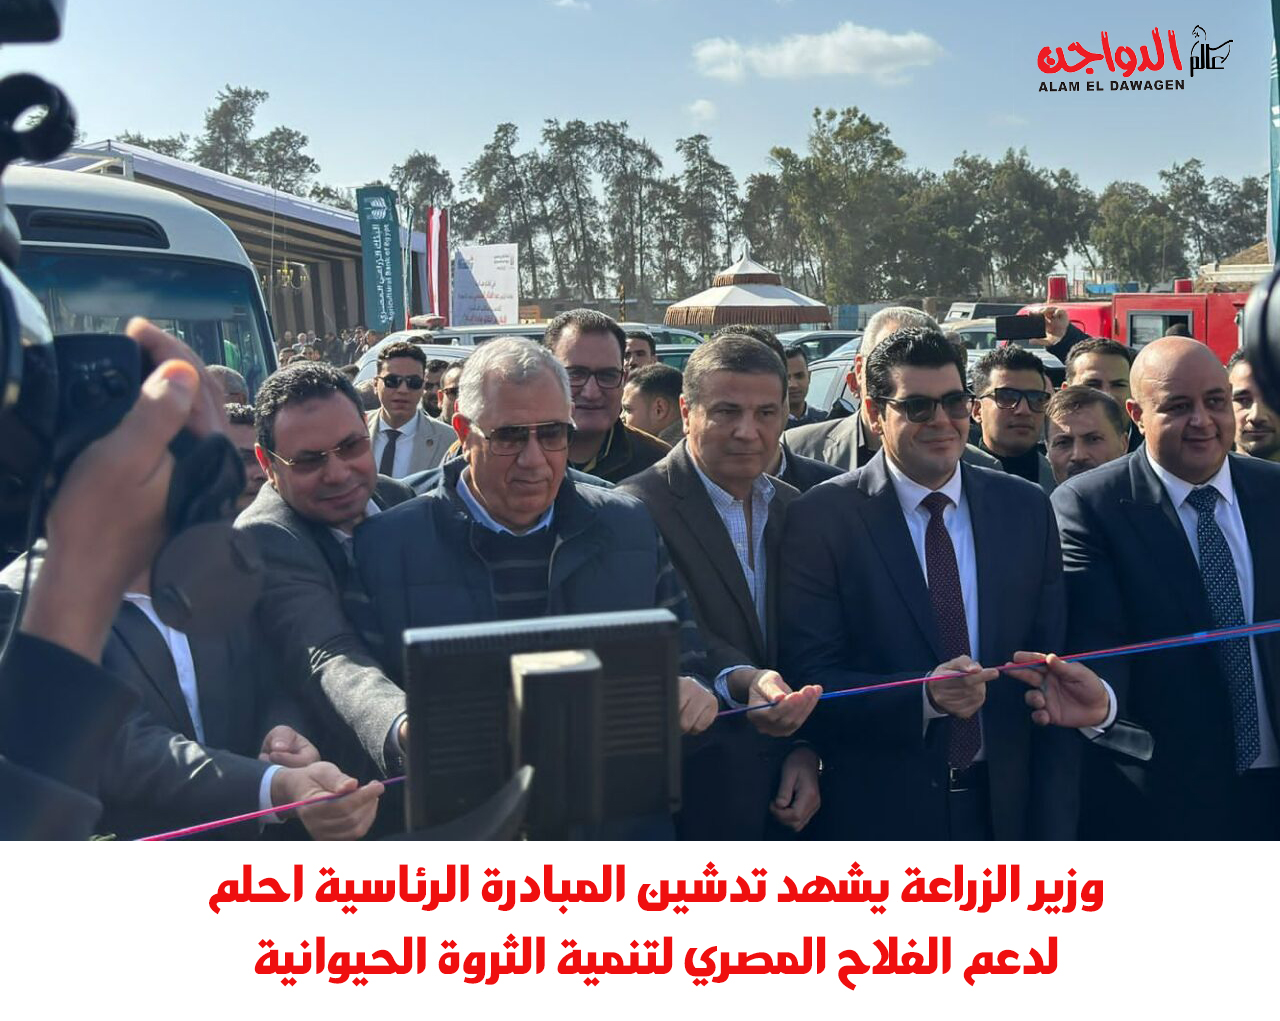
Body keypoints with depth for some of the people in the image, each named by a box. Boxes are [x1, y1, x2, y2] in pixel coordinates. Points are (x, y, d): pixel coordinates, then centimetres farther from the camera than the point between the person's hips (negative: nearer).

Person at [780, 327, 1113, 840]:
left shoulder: (1027, 509, 2)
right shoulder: (820, 519, -10)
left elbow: (1052, 667, 2)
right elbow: (810, 682, -13)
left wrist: (1052, 827, -1)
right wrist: (925, 695, -28)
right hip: (879, 817, -3)